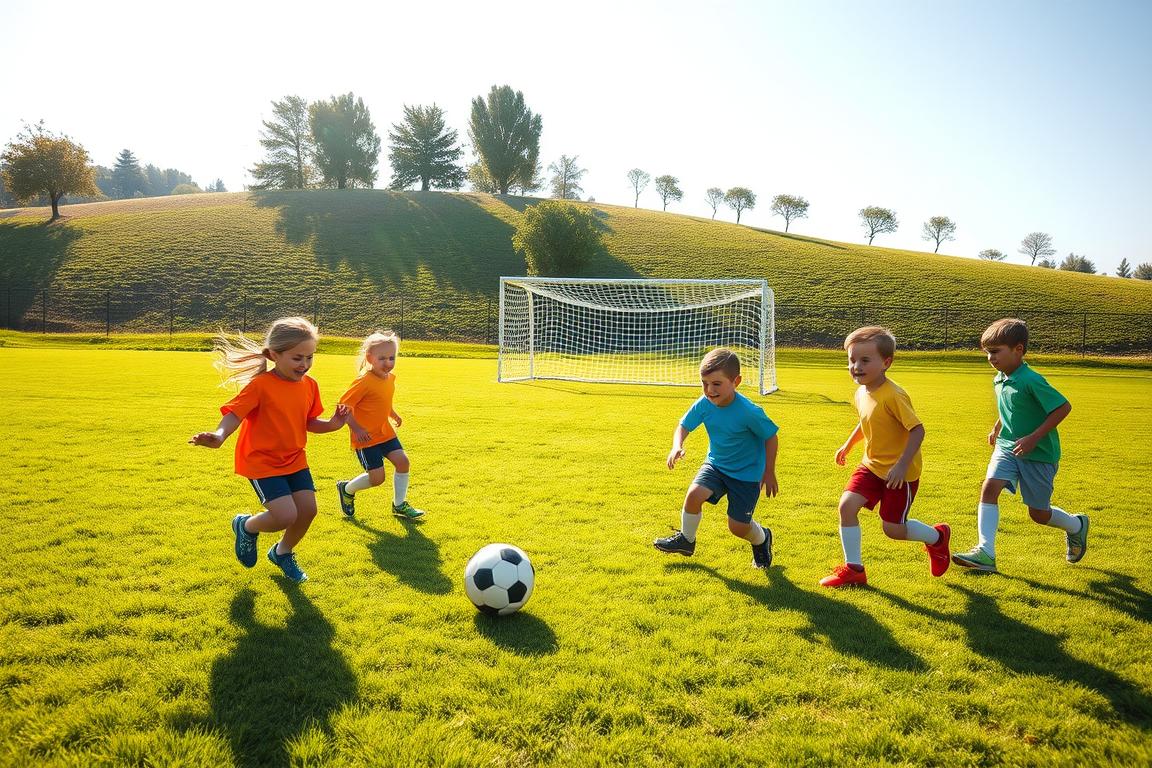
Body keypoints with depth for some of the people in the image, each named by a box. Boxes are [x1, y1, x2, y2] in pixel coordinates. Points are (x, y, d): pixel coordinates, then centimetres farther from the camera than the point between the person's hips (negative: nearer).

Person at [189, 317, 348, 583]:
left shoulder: (309, 385, 0)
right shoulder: (261, 385, -19)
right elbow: (234, 413, -25)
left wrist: (331, 424, -9)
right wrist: (219, 436, -44)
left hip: (294, 458, 6)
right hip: (262, 461, -6)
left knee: (308, 509, 0)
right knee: (286, 516, -17)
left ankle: (282, 552, 31)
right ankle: (246, 527, 18)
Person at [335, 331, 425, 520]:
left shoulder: (390, 378, 3)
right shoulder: (364, 382, -22)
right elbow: (343, 405, -20)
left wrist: (393, 414, 11)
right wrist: (356, 429, -24)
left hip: (385, 432, 8)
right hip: (366, 437, -7)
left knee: (402, 461, -3)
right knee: (377, 477, -8)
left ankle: (399, 505, 13)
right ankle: (347, 489, 23)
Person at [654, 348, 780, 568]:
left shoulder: (749, 412, -29)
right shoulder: (703, 404, -17)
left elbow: (771, 437, -15)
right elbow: (683, 426, -4)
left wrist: (769, 472, -9)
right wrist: (677, 447, -25)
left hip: (747, 472, -4)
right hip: (716, 463, 4)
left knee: (738, 526, -3)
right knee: (694, 494, -21)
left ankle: (762, 539, 35)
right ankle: (686, 540, 7)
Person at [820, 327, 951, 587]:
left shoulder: (893, 395, -25)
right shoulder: (861, 393, 0)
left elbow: (917, 430, -26)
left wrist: (902, 465, -31)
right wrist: (848, 445, 22)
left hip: (900, 472, -7)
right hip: (872, 465, 7)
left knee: (893, 529, -1)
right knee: (847, 504, -11)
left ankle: (937, 537, 32)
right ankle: (853, 568, 2)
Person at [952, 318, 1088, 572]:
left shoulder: (1031, 381, -22)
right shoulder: (999, 380, 3)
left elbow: (1064, 407, -22)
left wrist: (1034, 438, -25)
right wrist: (997, 428, 14)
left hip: (1039, 453, -6)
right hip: (1008, 447, 6)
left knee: (1038, 513, 7)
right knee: (989, 487, -17)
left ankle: (1076, 525, 41)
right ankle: (985, 553, -18)